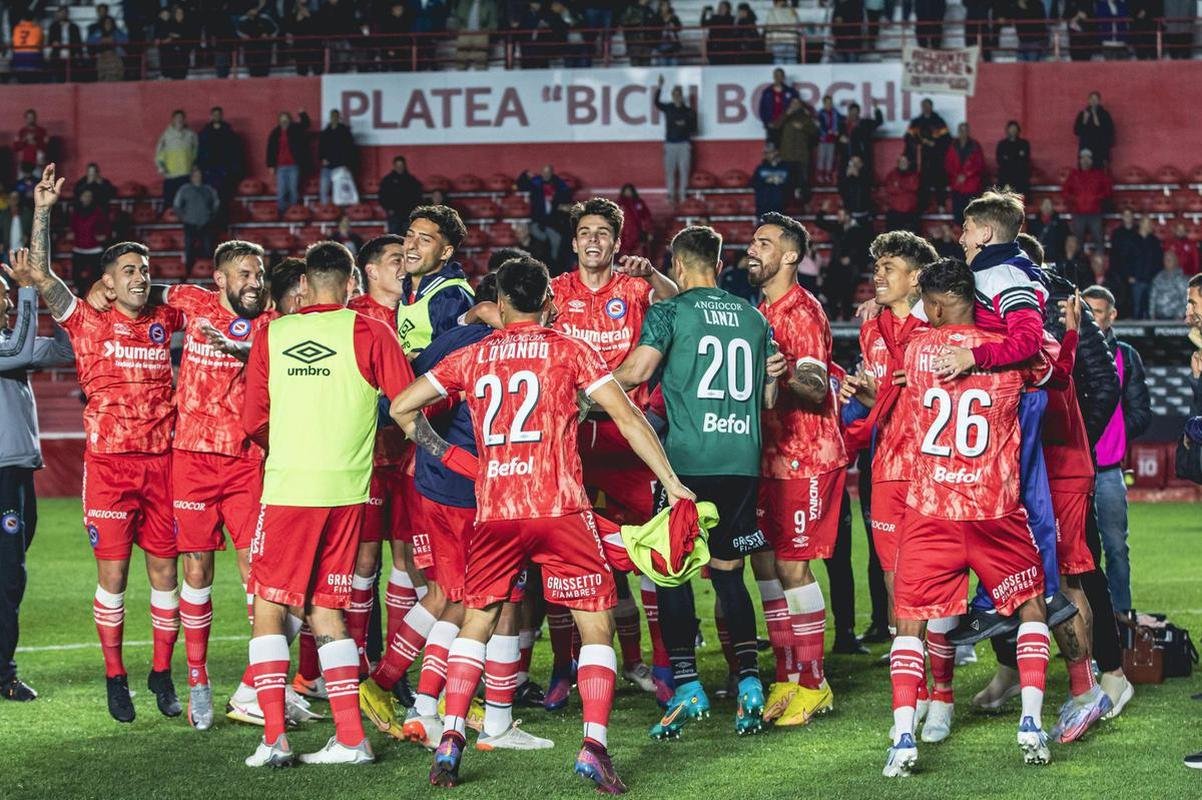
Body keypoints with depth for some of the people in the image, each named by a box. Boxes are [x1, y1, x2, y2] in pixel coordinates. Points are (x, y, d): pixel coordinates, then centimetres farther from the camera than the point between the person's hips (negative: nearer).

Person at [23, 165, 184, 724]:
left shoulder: (162, 321, 11)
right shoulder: (89, 323, 1)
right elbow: (41, 275, -8)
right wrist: (43, 212, -15)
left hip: (161, 461, 3)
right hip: (109, 462, -3)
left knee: (164, 570, 4)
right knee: (112, 573, -1)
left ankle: (162, 673, 15)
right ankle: (114, 677, 8)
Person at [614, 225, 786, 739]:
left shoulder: (670, 311, 0)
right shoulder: (753, 317, 15)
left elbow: (636, 371, -14)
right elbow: (769, 399, 18)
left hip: (688, 460, -4)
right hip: (743, 460, 5)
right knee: (728, 572, 13)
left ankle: (686, 687, -4)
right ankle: (749, 683, 2)